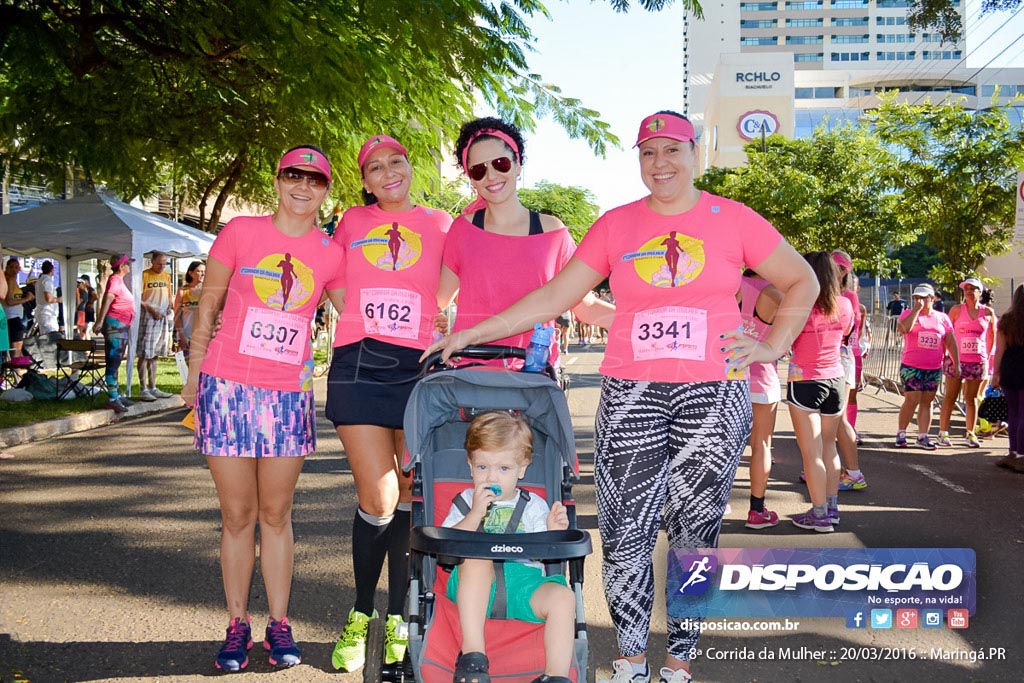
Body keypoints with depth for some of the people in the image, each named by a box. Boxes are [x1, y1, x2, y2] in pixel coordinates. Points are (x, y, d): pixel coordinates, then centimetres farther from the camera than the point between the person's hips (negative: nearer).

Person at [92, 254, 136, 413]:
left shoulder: (119, 280, 17)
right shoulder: (115, 280, -13)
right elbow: (107, 300, -24)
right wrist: (100, 322, -33)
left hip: (122, 327, 10)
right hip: (115, 324, -10)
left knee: (115, 362, 14)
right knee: (113, 362, -10)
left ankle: (116, 395, 21)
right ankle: (112, 398, -11)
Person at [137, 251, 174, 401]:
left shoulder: (166, 276, 14)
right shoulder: (144, 275, -7)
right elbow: (138, 298, -11)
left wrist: (169, 307, 4)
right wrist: (151, 310, -18)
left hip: (162, 317, 7)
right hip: (147, 317, -7)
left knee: (154, 354, 12)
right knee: (145, 354, -5)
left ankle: (153, 388, 18)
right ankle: (143, 390, -3)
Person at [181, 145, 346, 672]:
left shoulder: (331, 253, 3)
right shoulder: (240, 232, -1)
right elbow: (208, 304, 6)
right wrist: (194, 373, 7)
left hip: (289, 393, 1)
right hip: (228, 387, -1)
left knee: (276, 514, 8)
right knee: (237, 514, 5)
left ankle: (279, 624, 18)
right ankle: (237, 624, 16)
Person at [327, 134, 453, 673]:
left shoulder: (440, 224, 10)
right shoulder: (352, 222, 12)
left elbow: (442, 296, 16)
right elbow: (337, 290, 25)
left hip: (418, 367, 1)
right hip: (358, 366, 0)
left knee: (412, 496, 4)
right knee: (378, 499, -6)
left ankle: (398, 618, 17)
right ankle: (361, 614, 15)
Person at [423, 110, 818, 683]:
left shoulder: (733, 220, 5)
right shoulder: (616, 225, 9)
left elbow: (801, 281, 12)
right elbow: (554, 297, 7)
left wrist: (773, 347, 1)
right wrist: (471, 334, 2)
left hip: (714, 395, -1)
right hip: (630, 395, 1)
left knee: (696, 529, 3)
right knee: (626, 532, -1)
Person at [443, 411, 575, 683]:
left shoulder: (533, 506, 17)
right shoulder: (466, 502, 16)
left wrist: (553, 533, -11)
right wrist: (475, 514, -9)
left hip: (524, 582, 1)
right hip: (475, 586, -1)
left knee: (563, 597, -27)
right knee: (477, 557, -34)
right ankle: (472, 652, -36)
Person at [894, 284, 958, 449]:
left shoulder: (942, 318, 10)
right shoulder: (909, 313, 3)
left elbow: (951, 342, 12)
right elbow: (904, 328, -19)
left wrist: (956, 364, 7)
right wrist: (917, 309, -15)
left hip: (934, 369, 3)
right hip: (911, 367, -3)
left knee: (927, 402, 7)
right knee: (912, 400, -8)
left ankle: (923, 437, 11)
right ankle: (901, 433, 4)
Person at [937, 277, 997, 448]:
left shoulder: (988, 313, 4)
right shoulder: (957, 310, 0)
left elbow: (992, 337, 13)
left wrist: (988, 356, 9)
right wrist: (944, 354, -2)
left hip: (978, 361, 1)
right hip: (956, 359, -1)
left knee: (972, 398, 7)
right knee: (950, 397, 1)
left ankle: (970, 434, 14)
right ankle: (943, 432, 5)